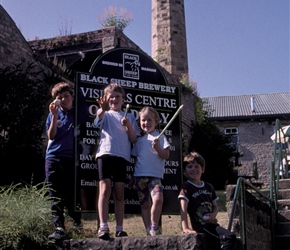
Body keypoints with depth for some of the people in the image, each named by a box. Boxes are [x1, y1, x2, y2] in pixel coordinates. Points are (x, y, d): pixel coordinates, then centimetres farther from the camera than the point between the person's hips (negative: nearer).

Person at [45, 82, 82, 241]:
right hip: (54, 158, 1)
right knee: (56, 196, -3)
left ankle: (77, 221, 23)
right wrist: (55, 116, -10)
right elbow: (51, 136, -2)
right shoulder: (53, 115, 10)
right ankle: (59, 228, -4)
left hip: (73, 158, -1)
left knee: (72, 194, 1)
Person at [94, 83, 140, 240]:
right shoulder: (106, 115, 13)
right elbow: (99, 118, -14)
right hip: (105, 153, -2)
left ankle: (119, 229, 3)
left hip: (122, 156, 2)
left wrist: (128, 126, -6)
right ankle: (103, 227, -15)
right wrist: (102, 109, -37)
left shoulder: (129, 117, 20)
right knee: (105, 190, -11)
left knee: (119, 193, 2)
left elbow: (134, 140, 12)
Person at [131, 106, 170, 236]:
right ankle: (149, 230, 13)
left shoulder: (160, 138, 5)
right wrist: (133, 178, 16)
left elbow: (166, 156, -2)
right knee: (144, 204, 5)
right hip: (140, 175, 4)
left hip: (155, 175, -4)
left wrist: (157, 147, -19)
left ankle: (154, 227, -11)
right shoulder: (140, 141, 15)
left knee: (158, 199, -24)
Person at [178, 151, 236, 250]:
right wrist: (185, 229, -25)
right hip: (201, 226, -7)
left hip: (212, 223, 7)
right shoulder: (186, 187, -5)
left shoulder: (209, 186, 15)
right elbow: (183, 209, -14)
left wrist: (213, 214, -3)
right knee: (229, 237, -21)